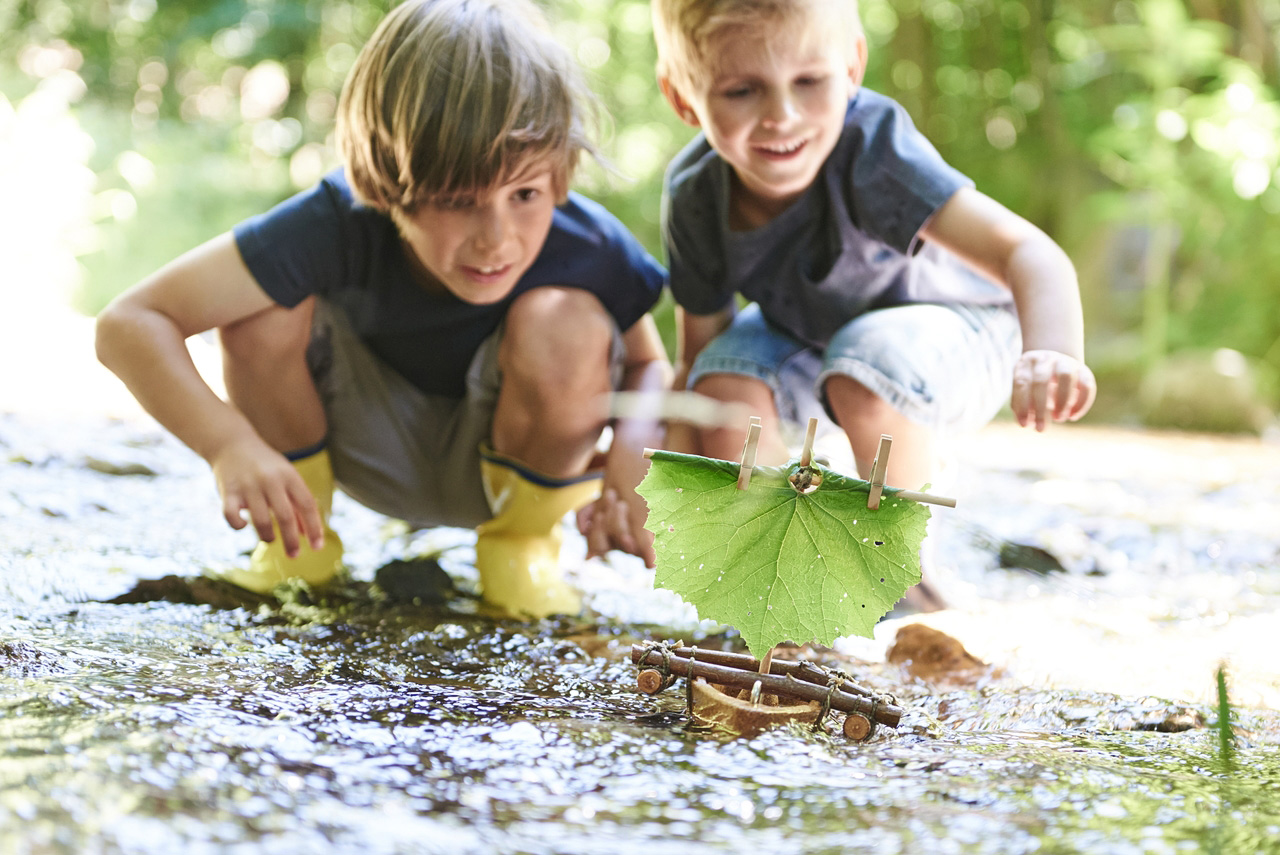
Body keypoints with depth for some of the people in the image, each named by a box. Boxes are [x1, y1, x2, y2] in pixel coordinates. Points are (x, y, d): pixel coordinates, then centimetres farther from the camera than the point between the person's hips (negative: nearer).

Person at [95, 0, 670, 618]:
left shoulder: (589, 251, -30)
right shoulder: (338, 225, -34)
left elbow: (649, 365, -10)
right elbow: (129, 324, -35)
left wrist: (633, 455, -33)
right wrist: (230, 444, -51)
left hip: (515, 457, 0)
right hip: (374, 454, 0)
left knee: (565, 325, -32)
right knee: (264, 308, -28)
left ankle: (523, 541, -3)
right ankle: (297, 538, -1)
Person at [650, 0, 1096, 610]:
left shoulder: (871, 148, -38)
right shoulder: (695, 196, -23)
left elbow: (1028, 254, -48)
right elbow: (696, 360, -11)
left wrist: (1049, 354, -70)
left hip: (949, 330, -4)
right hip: (804, 335, 5)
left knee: (865, 365, -36)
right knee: (726, 378, -24)